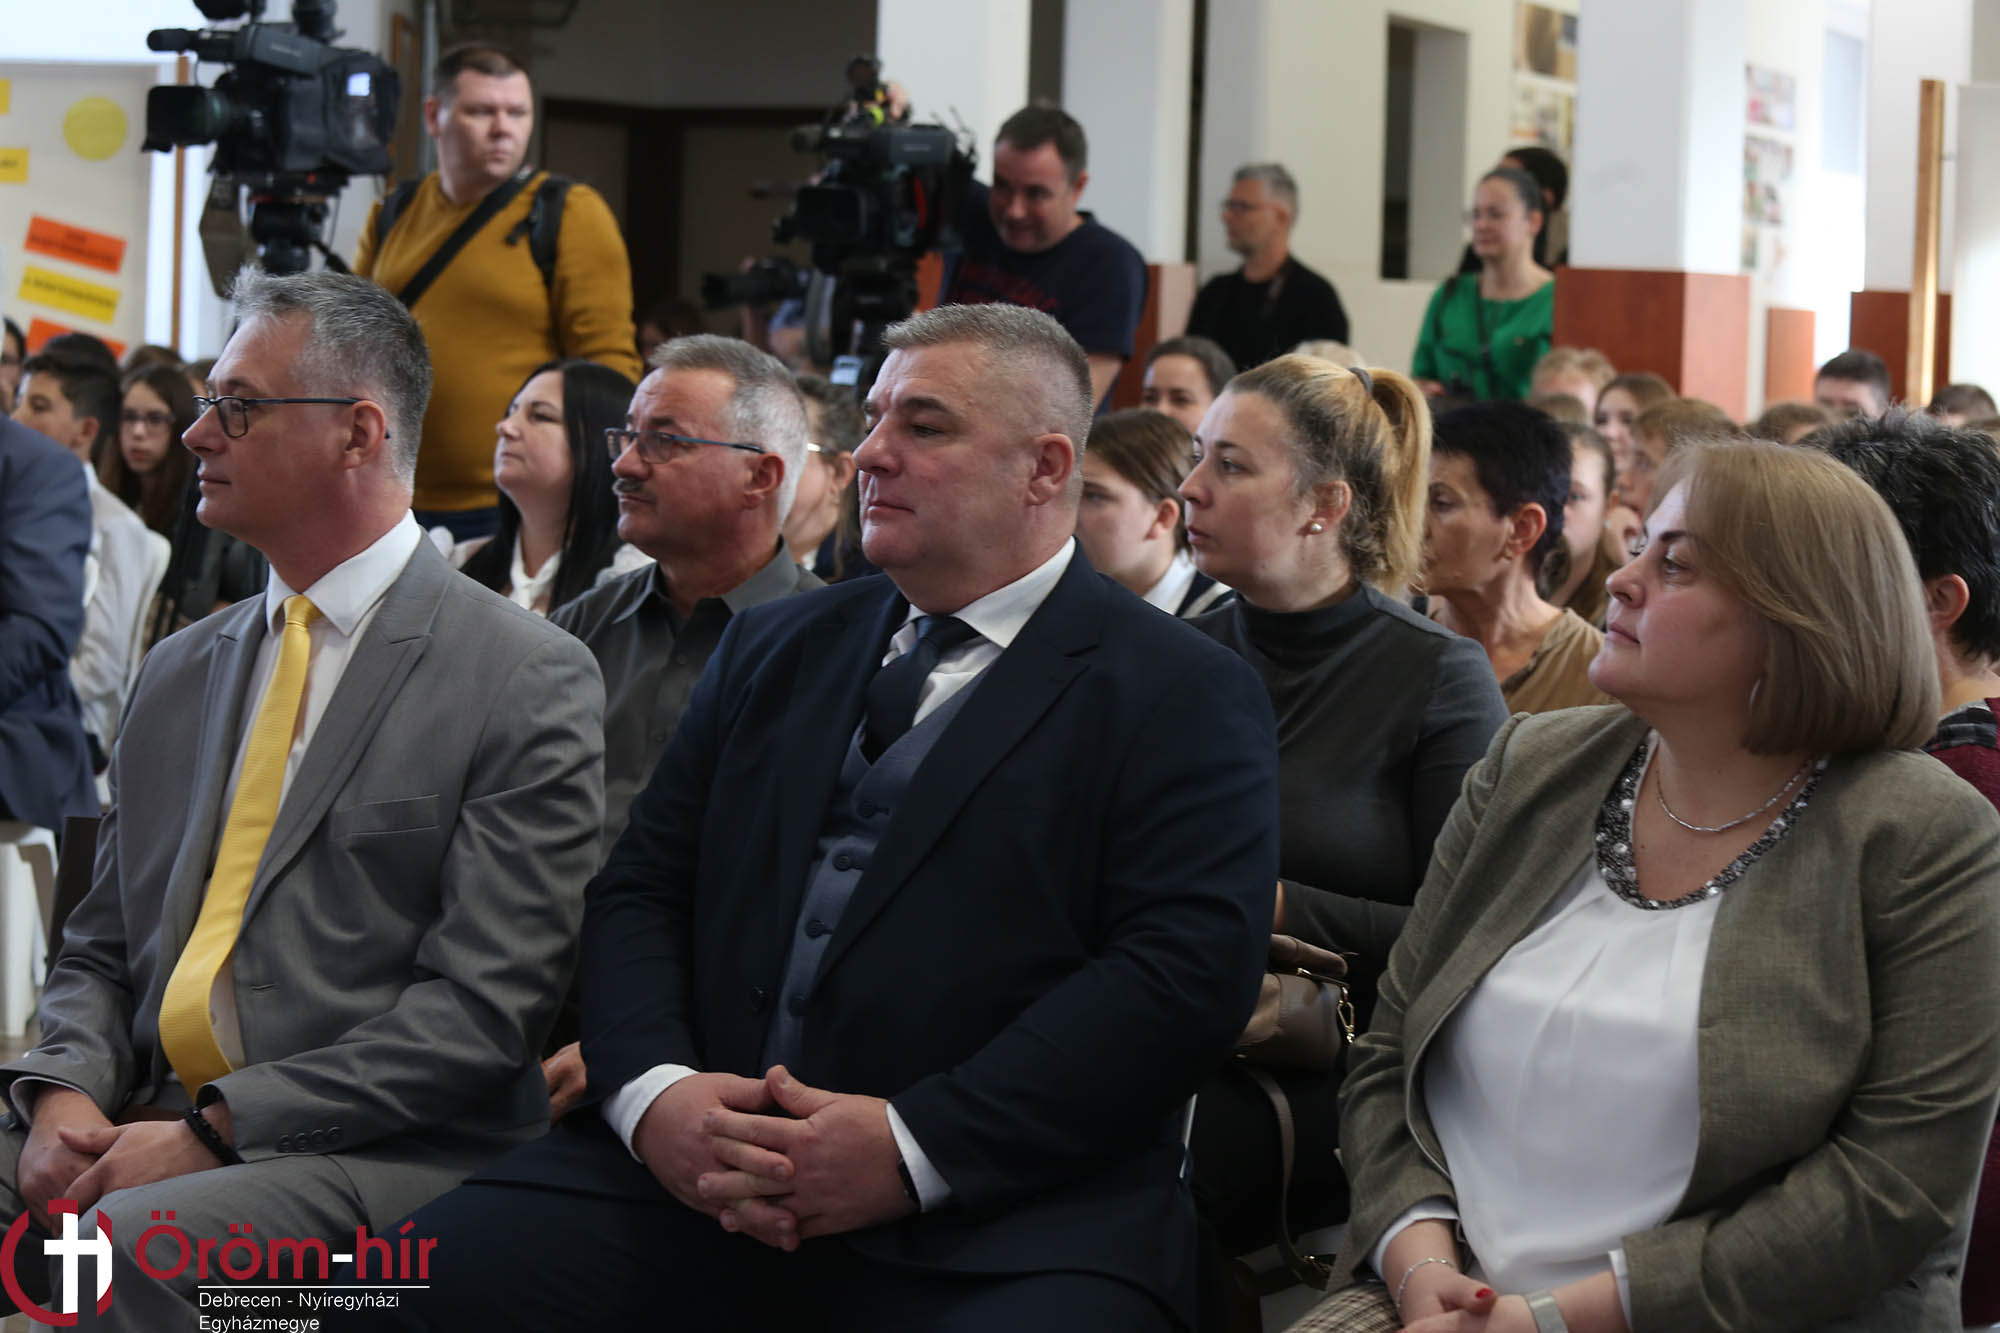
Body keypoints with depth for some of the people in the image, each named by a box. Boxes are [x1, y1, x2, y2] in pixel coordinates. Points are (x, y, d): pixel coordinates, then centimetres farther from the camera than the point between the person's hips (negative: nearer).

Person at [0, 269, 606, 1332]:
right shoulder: (178, 674, 18)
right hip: (140, 1121, 6)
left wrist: (216, 1131, -16)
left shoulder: (528, 684, -3)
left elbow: (485, 1005, -11)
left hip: (377, 1160, -6)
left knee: (124, 1243, -34)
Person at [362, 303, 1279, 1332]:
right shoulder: (773, 650, 22)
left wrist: (911, 1146, -16)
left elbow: (1186, 969, -9)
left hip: (1001, 1225, -4)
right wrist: (652, 1089, -6)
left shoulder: (1186, 697, 4)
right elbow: (639, 891, 16)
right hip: (692, 1168, 4)